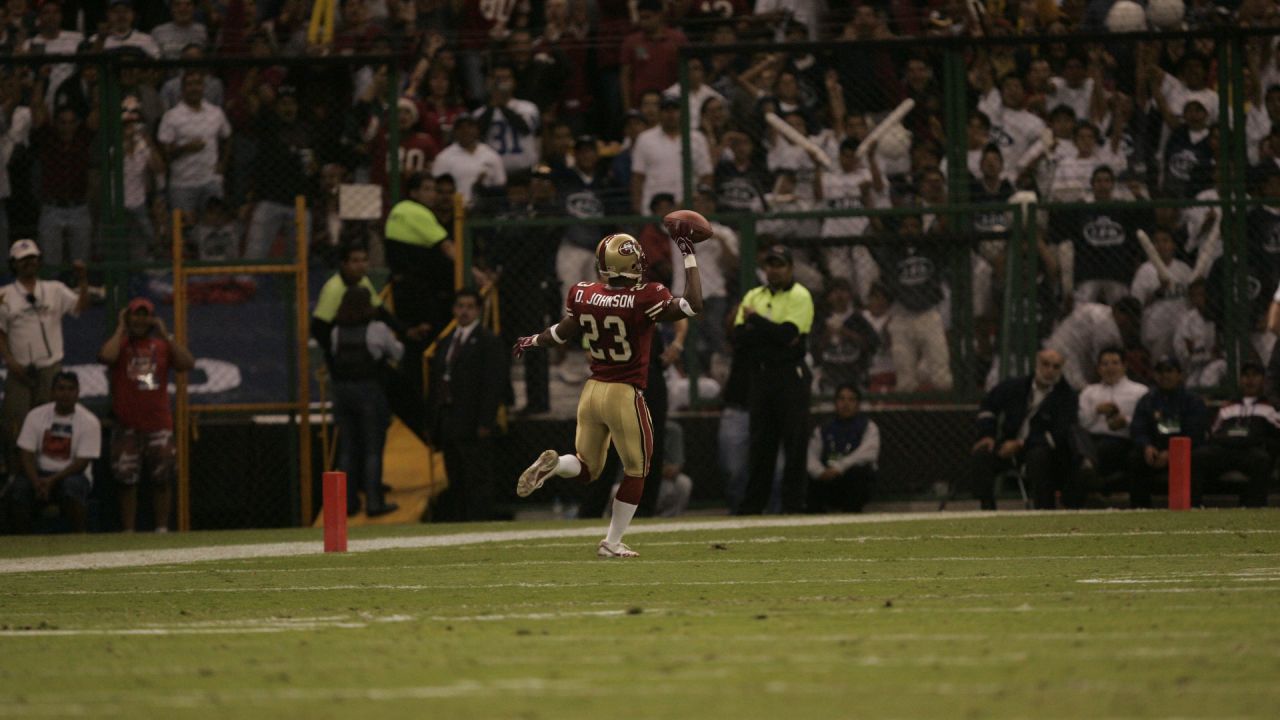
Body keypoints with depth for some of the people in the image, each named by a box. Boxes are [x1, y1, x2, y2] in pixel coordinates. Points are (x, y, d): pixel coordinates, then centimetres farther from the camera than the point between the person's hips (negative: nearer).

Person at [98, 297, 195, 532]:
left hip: (159, 424, 2)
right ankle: (128, 532, 5)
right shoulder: (119, 343, 4)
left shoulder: (162, 346, 10)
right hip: (127, 427, -2)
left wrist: (166, 334, -5)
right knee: (126, 480, -1)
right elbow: (106, 356, -20)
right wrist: (121, 329, -7)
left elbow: (188, 363, -6)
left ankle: (162, 529, 10)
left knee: (162, 478, 2)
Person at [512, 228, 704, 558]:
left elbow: (563, 333, 14)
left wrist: (533, 341, 35)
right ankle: (612, 543, 16)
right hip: (625, 395, -5)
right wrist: (688, 255, -9)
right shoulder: (643, 299, -19)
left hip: (592, 391, 5)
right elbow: (693, 305, -15)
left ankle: (552, 463, -15)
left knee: (586, 467, 18)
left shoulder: (583, 295, -3)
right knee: (635, 470, 14)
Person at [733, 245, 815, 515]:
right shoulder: (753, 297, 15)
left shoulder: (800, 296, -2)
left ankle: (793, 503, -4)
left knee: (794, 442, -6)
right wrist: (773, 333, -10)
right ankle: (752, 505, 9)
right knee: (760, 442, 6)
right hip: (760, 375, 5)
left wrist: (756, 321, -6)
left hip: (791, 374, -5)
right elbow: (738, 339, 3)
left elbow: (787, 334, -16)